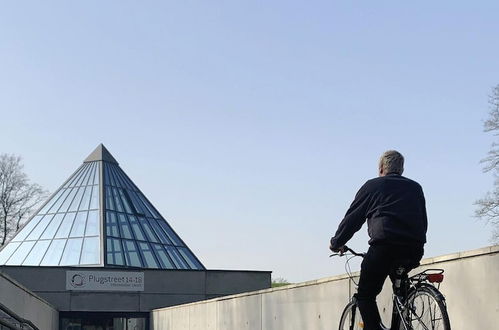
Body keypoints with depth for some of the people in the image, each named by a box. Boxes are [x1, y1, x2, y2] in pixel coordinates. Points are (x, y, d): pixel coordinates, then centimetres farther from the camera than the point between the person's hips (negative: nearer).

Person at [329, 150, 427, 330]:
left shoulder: (372, 185, 14)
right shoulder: (415, 187, 24)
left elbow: (352, 218, 15)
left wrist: (336, 243, 27)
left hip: (385, 244, -4)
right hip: (415, 249, 4)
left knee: (365, 295, 8)